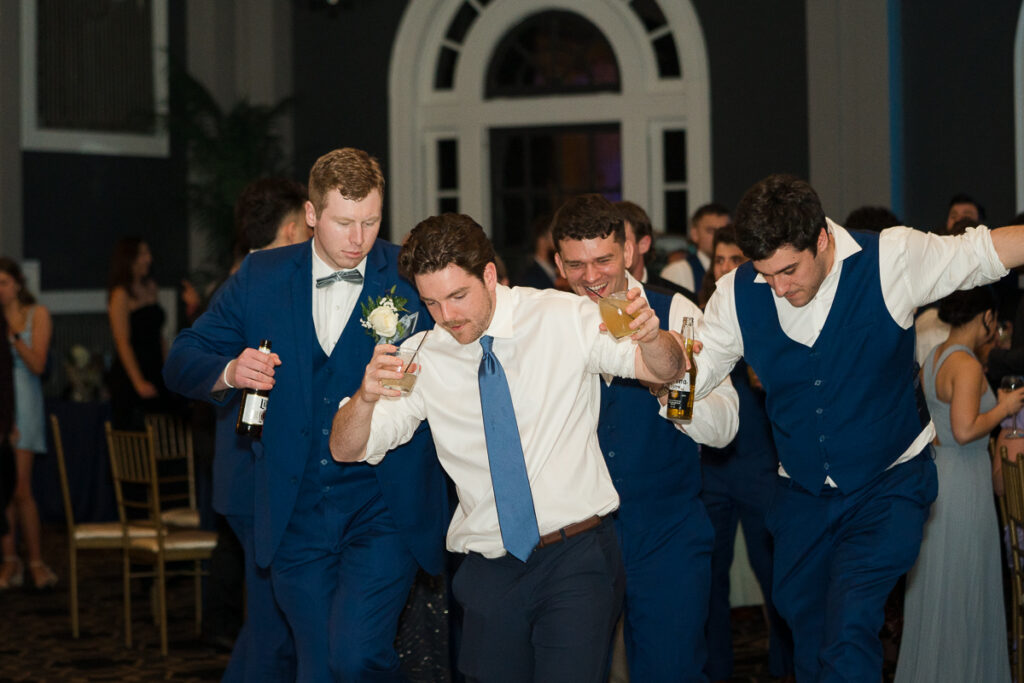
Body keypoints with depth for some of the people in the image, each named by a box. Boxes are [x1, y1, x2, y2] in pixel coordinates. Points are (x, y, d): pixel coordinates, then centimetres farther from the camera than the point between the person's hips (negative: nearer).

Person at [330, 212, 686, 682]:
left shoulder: (563, 319, -1)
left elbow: (665, 370, -2)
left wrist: (650, 337, -26)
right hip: (489, 571, 3)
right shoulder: (422, 359, 3)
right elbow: (346, 450, 2)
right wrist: (366, 396, -21)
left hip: (577, 556, -3)